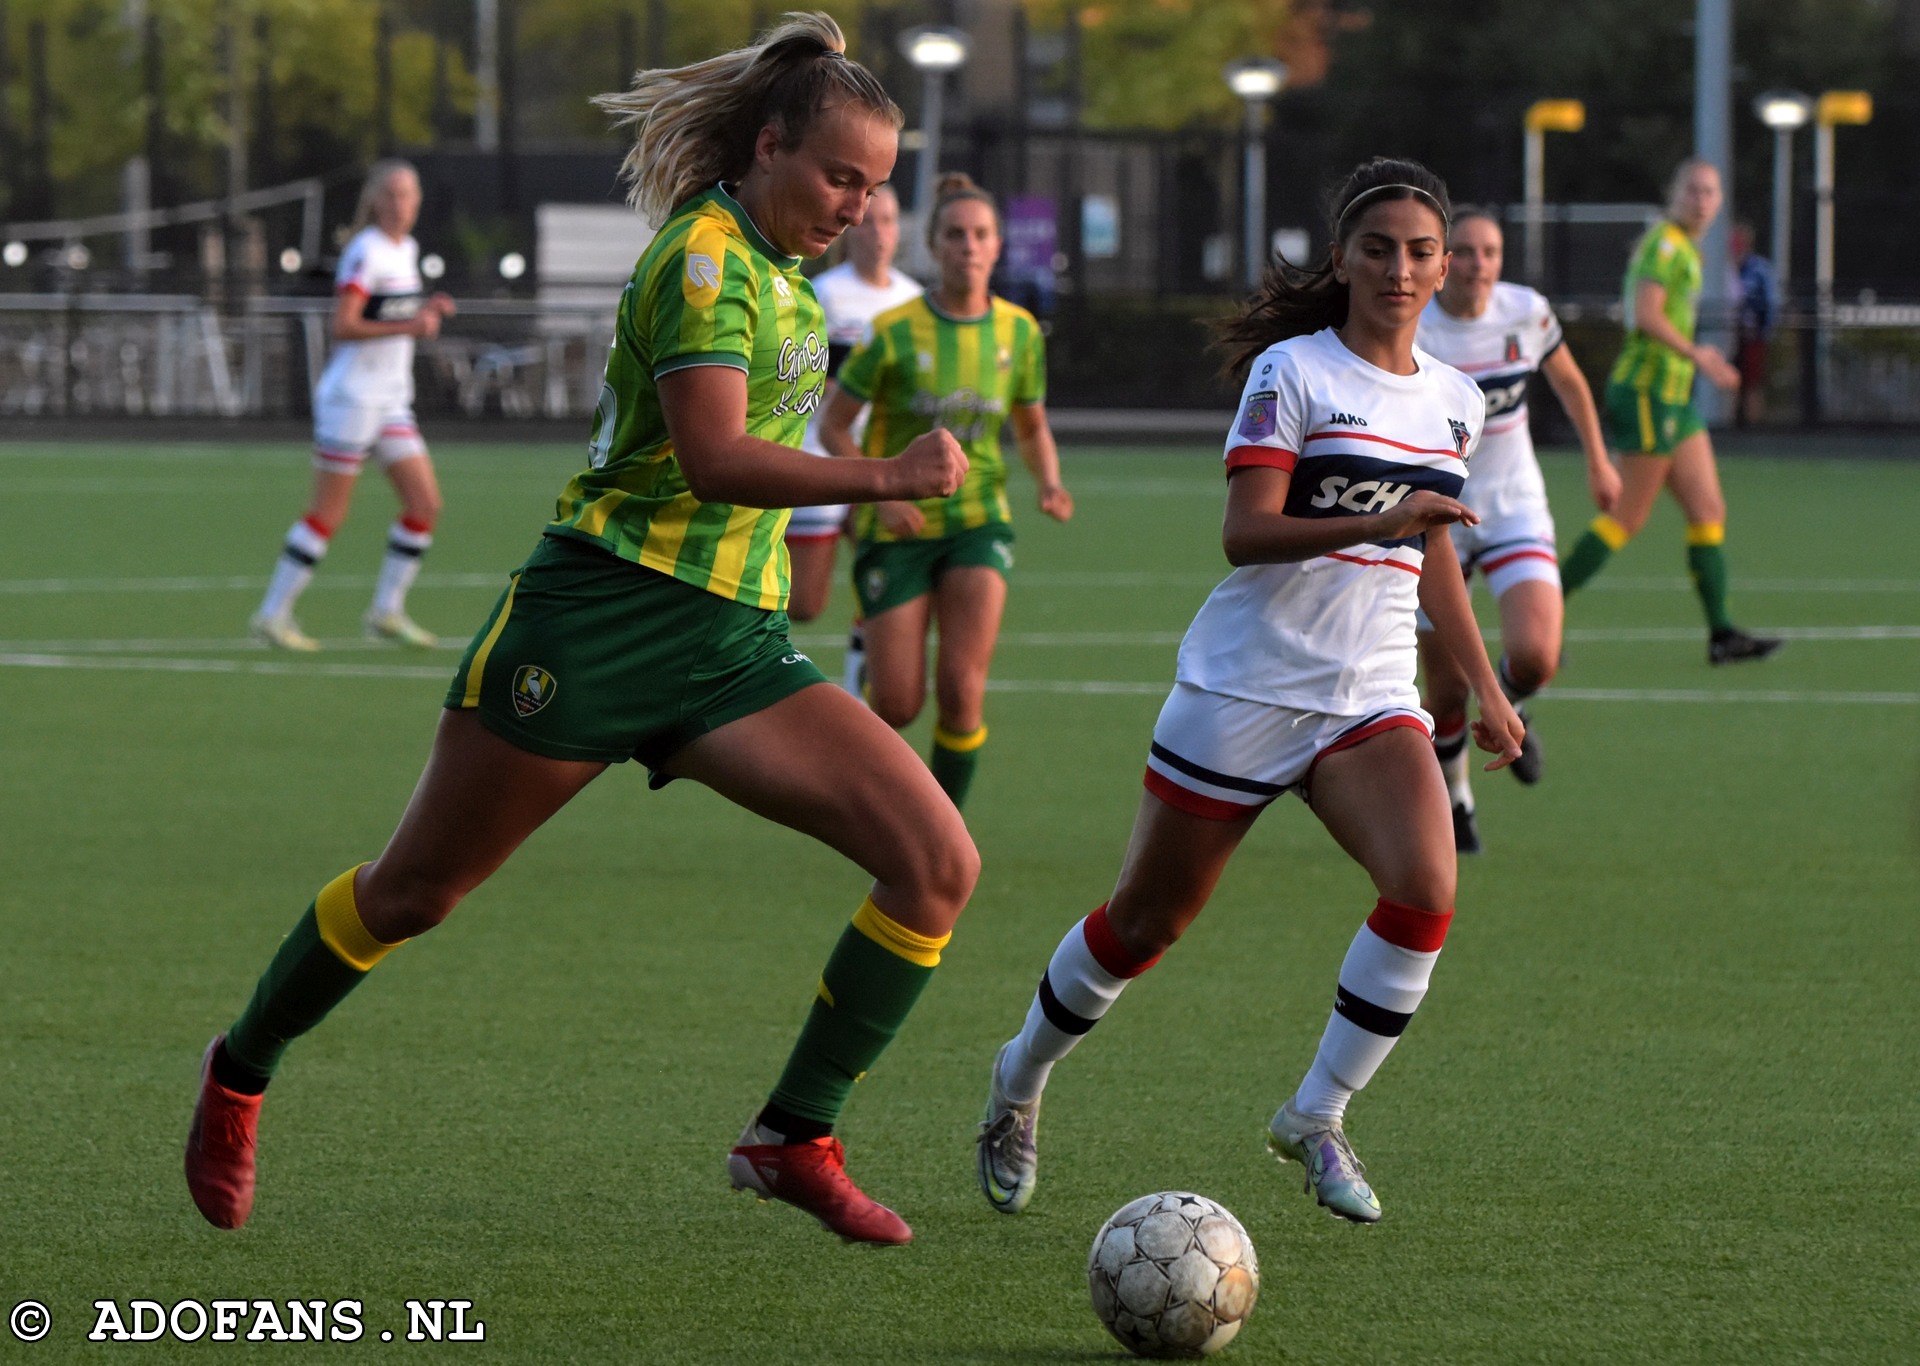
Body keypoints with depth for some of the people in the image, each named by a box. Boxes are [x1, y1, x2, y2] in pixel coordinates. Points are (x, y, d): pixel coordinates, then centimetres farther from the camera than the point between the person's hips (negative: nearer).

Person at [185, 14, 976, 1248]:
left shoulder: (771, 266, 14)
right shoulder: (705, 254, -13)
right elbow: (711, 457, -25)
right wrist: (888, 480, -28)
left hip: (729, 640, 8)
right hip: (600, 621, -8)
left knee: (939, 862, -10)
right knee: (415, 889, 6)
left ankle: (795, 1138, -3)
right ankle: (241, 1075, 30)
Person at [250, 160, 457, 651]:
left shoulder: (407, 249, 13)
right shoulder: (366, 252, -14)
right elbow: (343, 327, -22)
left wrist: (426, 310, 4)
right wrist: (408, 327, -27)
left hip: (391, 402, 8)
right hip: (352, 395, -8)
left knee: (426, 503, 2)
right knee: (328, 515, -6)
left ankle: (387, 610, 10)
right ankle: (273, 614, 2)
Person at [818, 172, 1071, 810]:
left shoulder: (1019, 332, 0)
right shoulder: (894, 332, -11)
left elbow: (1033, 429, 14)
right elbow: (832, 427, -4)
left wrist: (1050, 483, -7)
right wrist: (881, 494, -19)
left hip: (977, 521, 2)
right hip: (898, 527, -2)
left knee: (961, 693, -17)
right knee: (898, 706, -4)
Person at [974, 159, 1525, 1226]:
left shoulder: (1455, 402, 10)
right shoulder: (1292, 373, -9)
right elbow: (1246, 534, -19)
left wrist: (1486, 689, 25)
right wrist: (1374, 526, -32)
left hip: (1372, 698, 4)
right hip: (1246, 690, -4)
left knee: (1426, 890, -22)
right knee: (1147, 923, 6)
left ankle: (1317, 1119, -8)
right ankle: (1021, 1080, 32)